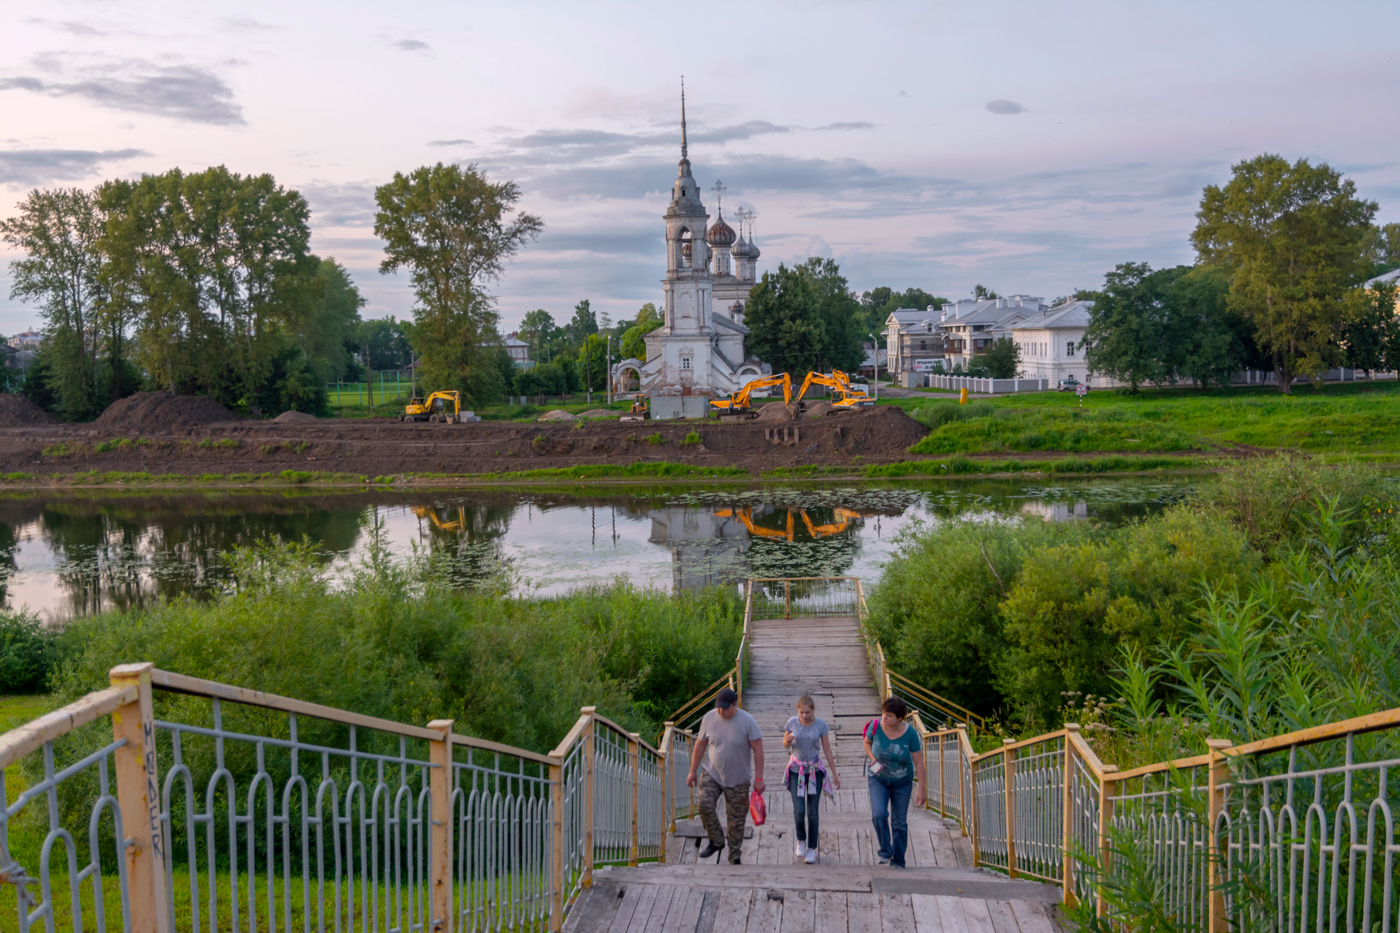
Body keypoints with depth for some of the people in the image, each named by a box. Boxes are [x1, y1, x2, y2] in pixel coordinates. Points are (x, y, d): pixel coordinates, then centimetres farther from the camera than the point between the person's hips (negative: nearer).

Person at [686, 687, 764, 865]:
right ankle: (716, 841, 4)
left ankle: (734, 856, 22)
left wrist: (759, 779, -14)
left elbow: (758, 750, -12)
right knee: (705, 805, -19)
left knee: (736, 820, 4)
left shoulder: (747, 721, -15)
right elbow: (700, 745, 4)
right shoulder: (709, 718, -6)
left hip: (738, 779, -2)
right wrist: (692, 771, 5)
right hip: (712, 774, 2)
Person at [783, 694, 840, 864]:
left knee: (812, 812, 0)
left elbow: (827, 750, -2)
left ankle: (812, 849, 16)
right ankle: (801, 839, 20)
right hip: (796, 770, 0)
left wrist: (834, 774, -1)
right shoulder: (792, 722, -8)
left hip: (814, 770, 0)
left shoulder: (821, 725, -10)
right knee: (799, 811, -9)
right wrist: (788, 741, -19)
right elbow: (785, 745, 6)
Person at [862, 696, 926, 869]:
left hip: (902, 782, 0)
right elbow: (867, 742, 4)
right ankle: (885, 851, 2)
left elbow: (918, 762, -14)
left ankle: (898, 861, 18)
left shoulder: (910, 734, -22)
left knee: (899, 823, 3)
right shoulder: (876, 726, -19)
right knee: (879, 814, -19)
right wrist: (873, 759, -15)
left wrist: (921, 790, -13)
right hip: (878, 778, 0)